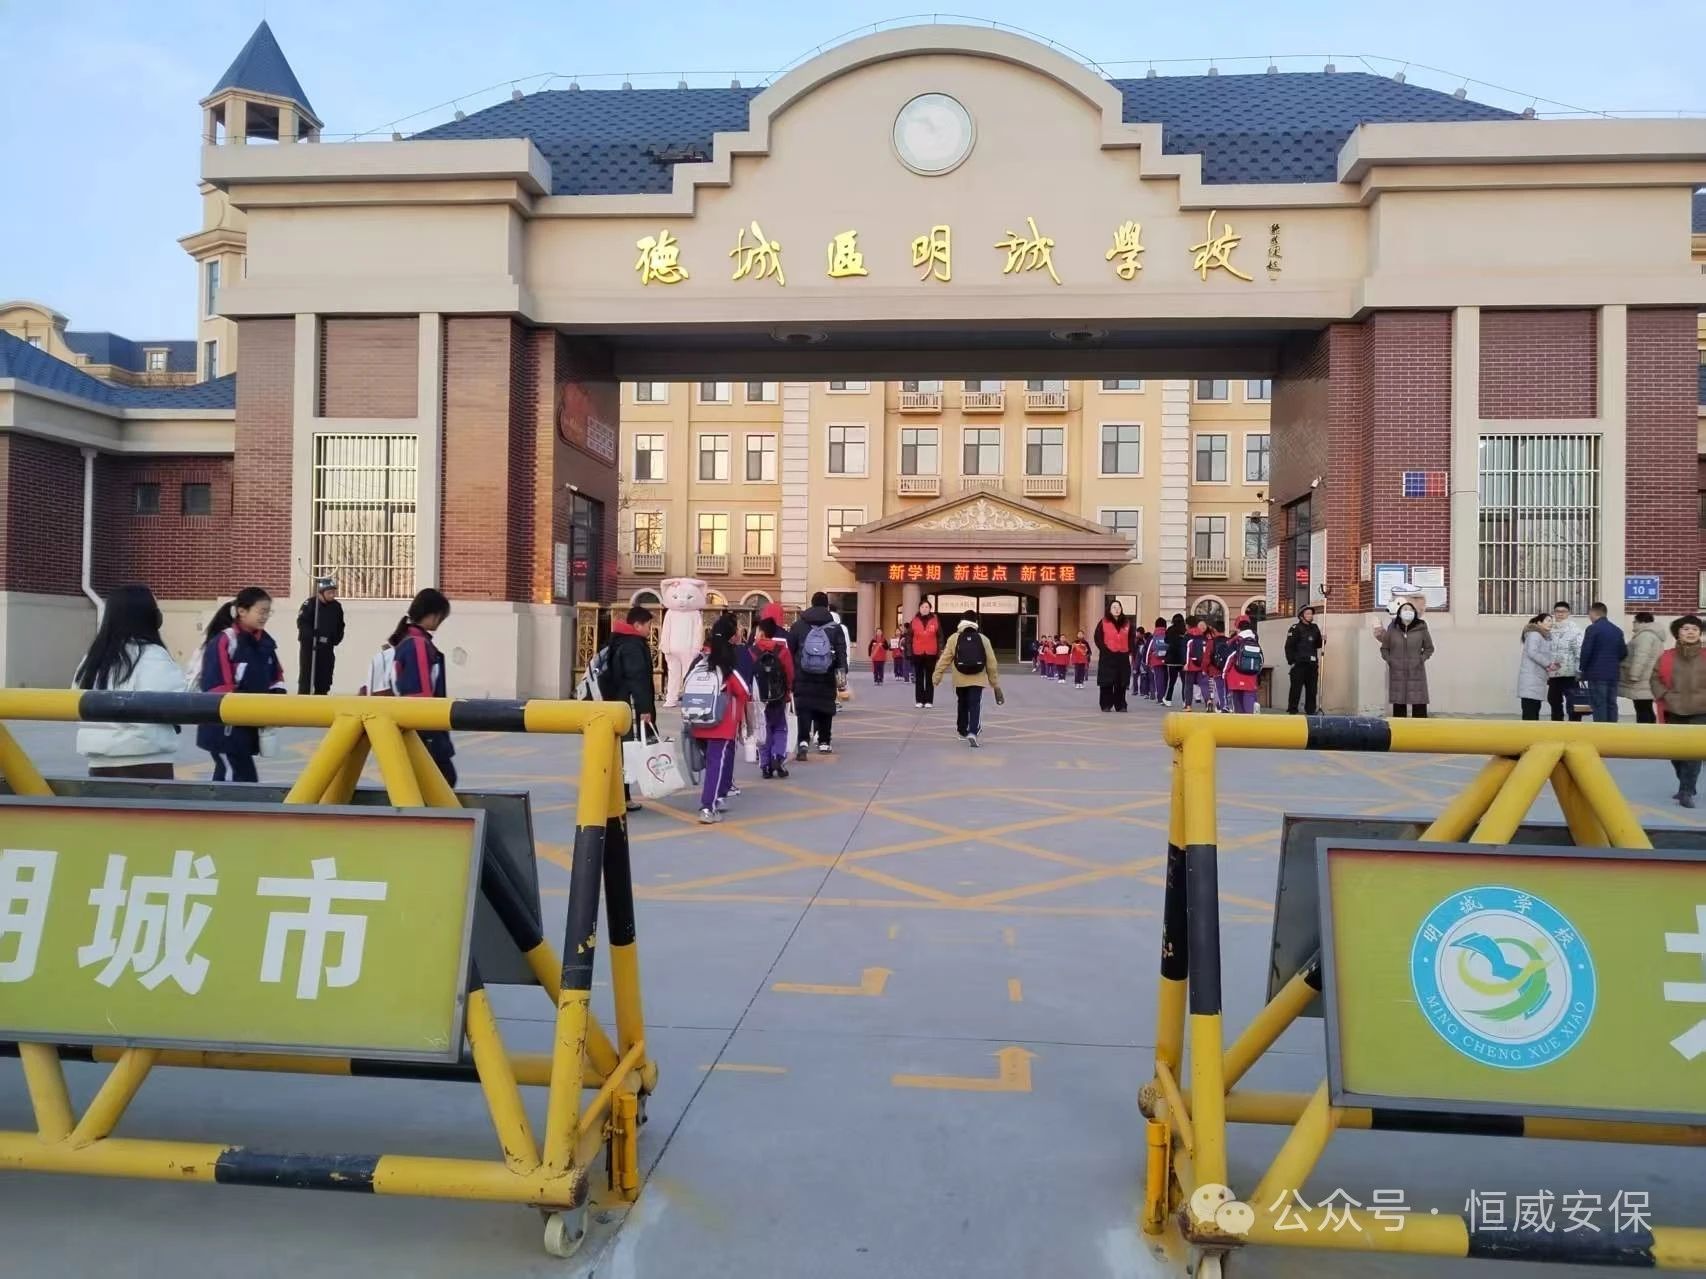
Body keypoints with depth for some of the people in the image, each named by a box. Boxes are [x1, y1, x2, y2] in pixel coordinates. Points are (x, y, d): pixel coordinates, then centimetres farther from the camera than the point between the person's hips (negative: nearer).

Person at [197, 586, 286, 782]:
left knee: (227, 778, 17)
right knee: (244, 781, -9)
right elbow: (216, 688, -22)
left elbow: (276, 676, 19)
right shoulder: (223, 641, -18)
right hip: (224, 729, -8)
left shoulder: (265, 642, 7)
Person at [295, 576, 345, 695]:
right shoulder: (309, 604, -11)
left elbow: (340, 626, 13)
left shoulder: (337, 607, 5)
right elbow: (301, 622, -17)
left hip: (326, 647, 5)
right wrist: (313, 634, -29)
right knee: (306, 676, -5)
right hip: (309, 645, -5)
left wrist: (336, 639, -4)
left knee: (324, 678, 10)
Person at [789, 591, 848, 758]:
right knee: (825, 708, 13)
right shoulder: (835, 628, 3)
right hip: (826, 677, 0)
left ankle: (804, 741, -18)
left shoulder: (798, 625, 3)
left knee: (803, 708, -1)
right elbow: (841, 650, -5)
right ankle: (823, 743, 21)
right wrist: (842, 669, -8)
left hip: (802, 676, 0)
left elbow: (789, 649, 5)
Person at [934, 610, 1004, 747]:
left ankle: (962, 731, 32)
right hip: (977, 679, -1)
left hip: (960, 680, 1)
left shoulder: (954, 639, -3)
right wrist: (995, 683, 11)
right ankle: (972, 733, -20)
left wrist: (937, 677, -1)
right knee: (975, 706, -2)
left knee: (962, 705, 19)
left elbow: (945, 659, -5)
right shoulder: (983, 639, 1)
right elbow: (991, 663, 3)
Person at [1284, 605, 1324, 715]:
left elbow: (1317, 645, 22)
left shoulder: (1314, 628, 14)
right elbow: (1289, 646, -10)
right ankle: (1292, 711, -1)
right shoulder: (1296, 628, -6)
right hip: (1299, 664, -7)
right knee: (1296, 689, -5)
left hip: (1312, 664, 7)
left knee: (1312, 689, 10)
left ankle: (1311, 710, 18)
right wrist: (1291, 661, -14)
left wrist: (1323, 641, 0)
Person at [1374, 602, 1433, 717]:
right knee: (1398, 706, 4)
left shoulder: (1421, 628, 0)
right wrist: (1389, 660, -2)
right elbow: (1384, 648, 13)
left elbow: (1429, 648, 11)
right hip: (1397, 673, 1)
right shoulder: (1392, 628, 2)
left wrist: (1422, 659, -3)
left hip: (1416, 673, -1)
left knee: (1419, 706, -4)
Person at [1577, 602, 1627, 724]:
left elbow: (1586, 651, -13)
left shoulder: (1592, 629, -10)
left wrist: (1583, 668, 0)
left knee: (1599, 705, -5)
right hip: (1613, 674, 6)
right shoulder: (1618, 630, 12)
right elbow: (1623, 653, 12)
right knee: (1611, 704, 10)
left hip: (1597, 674, -6)